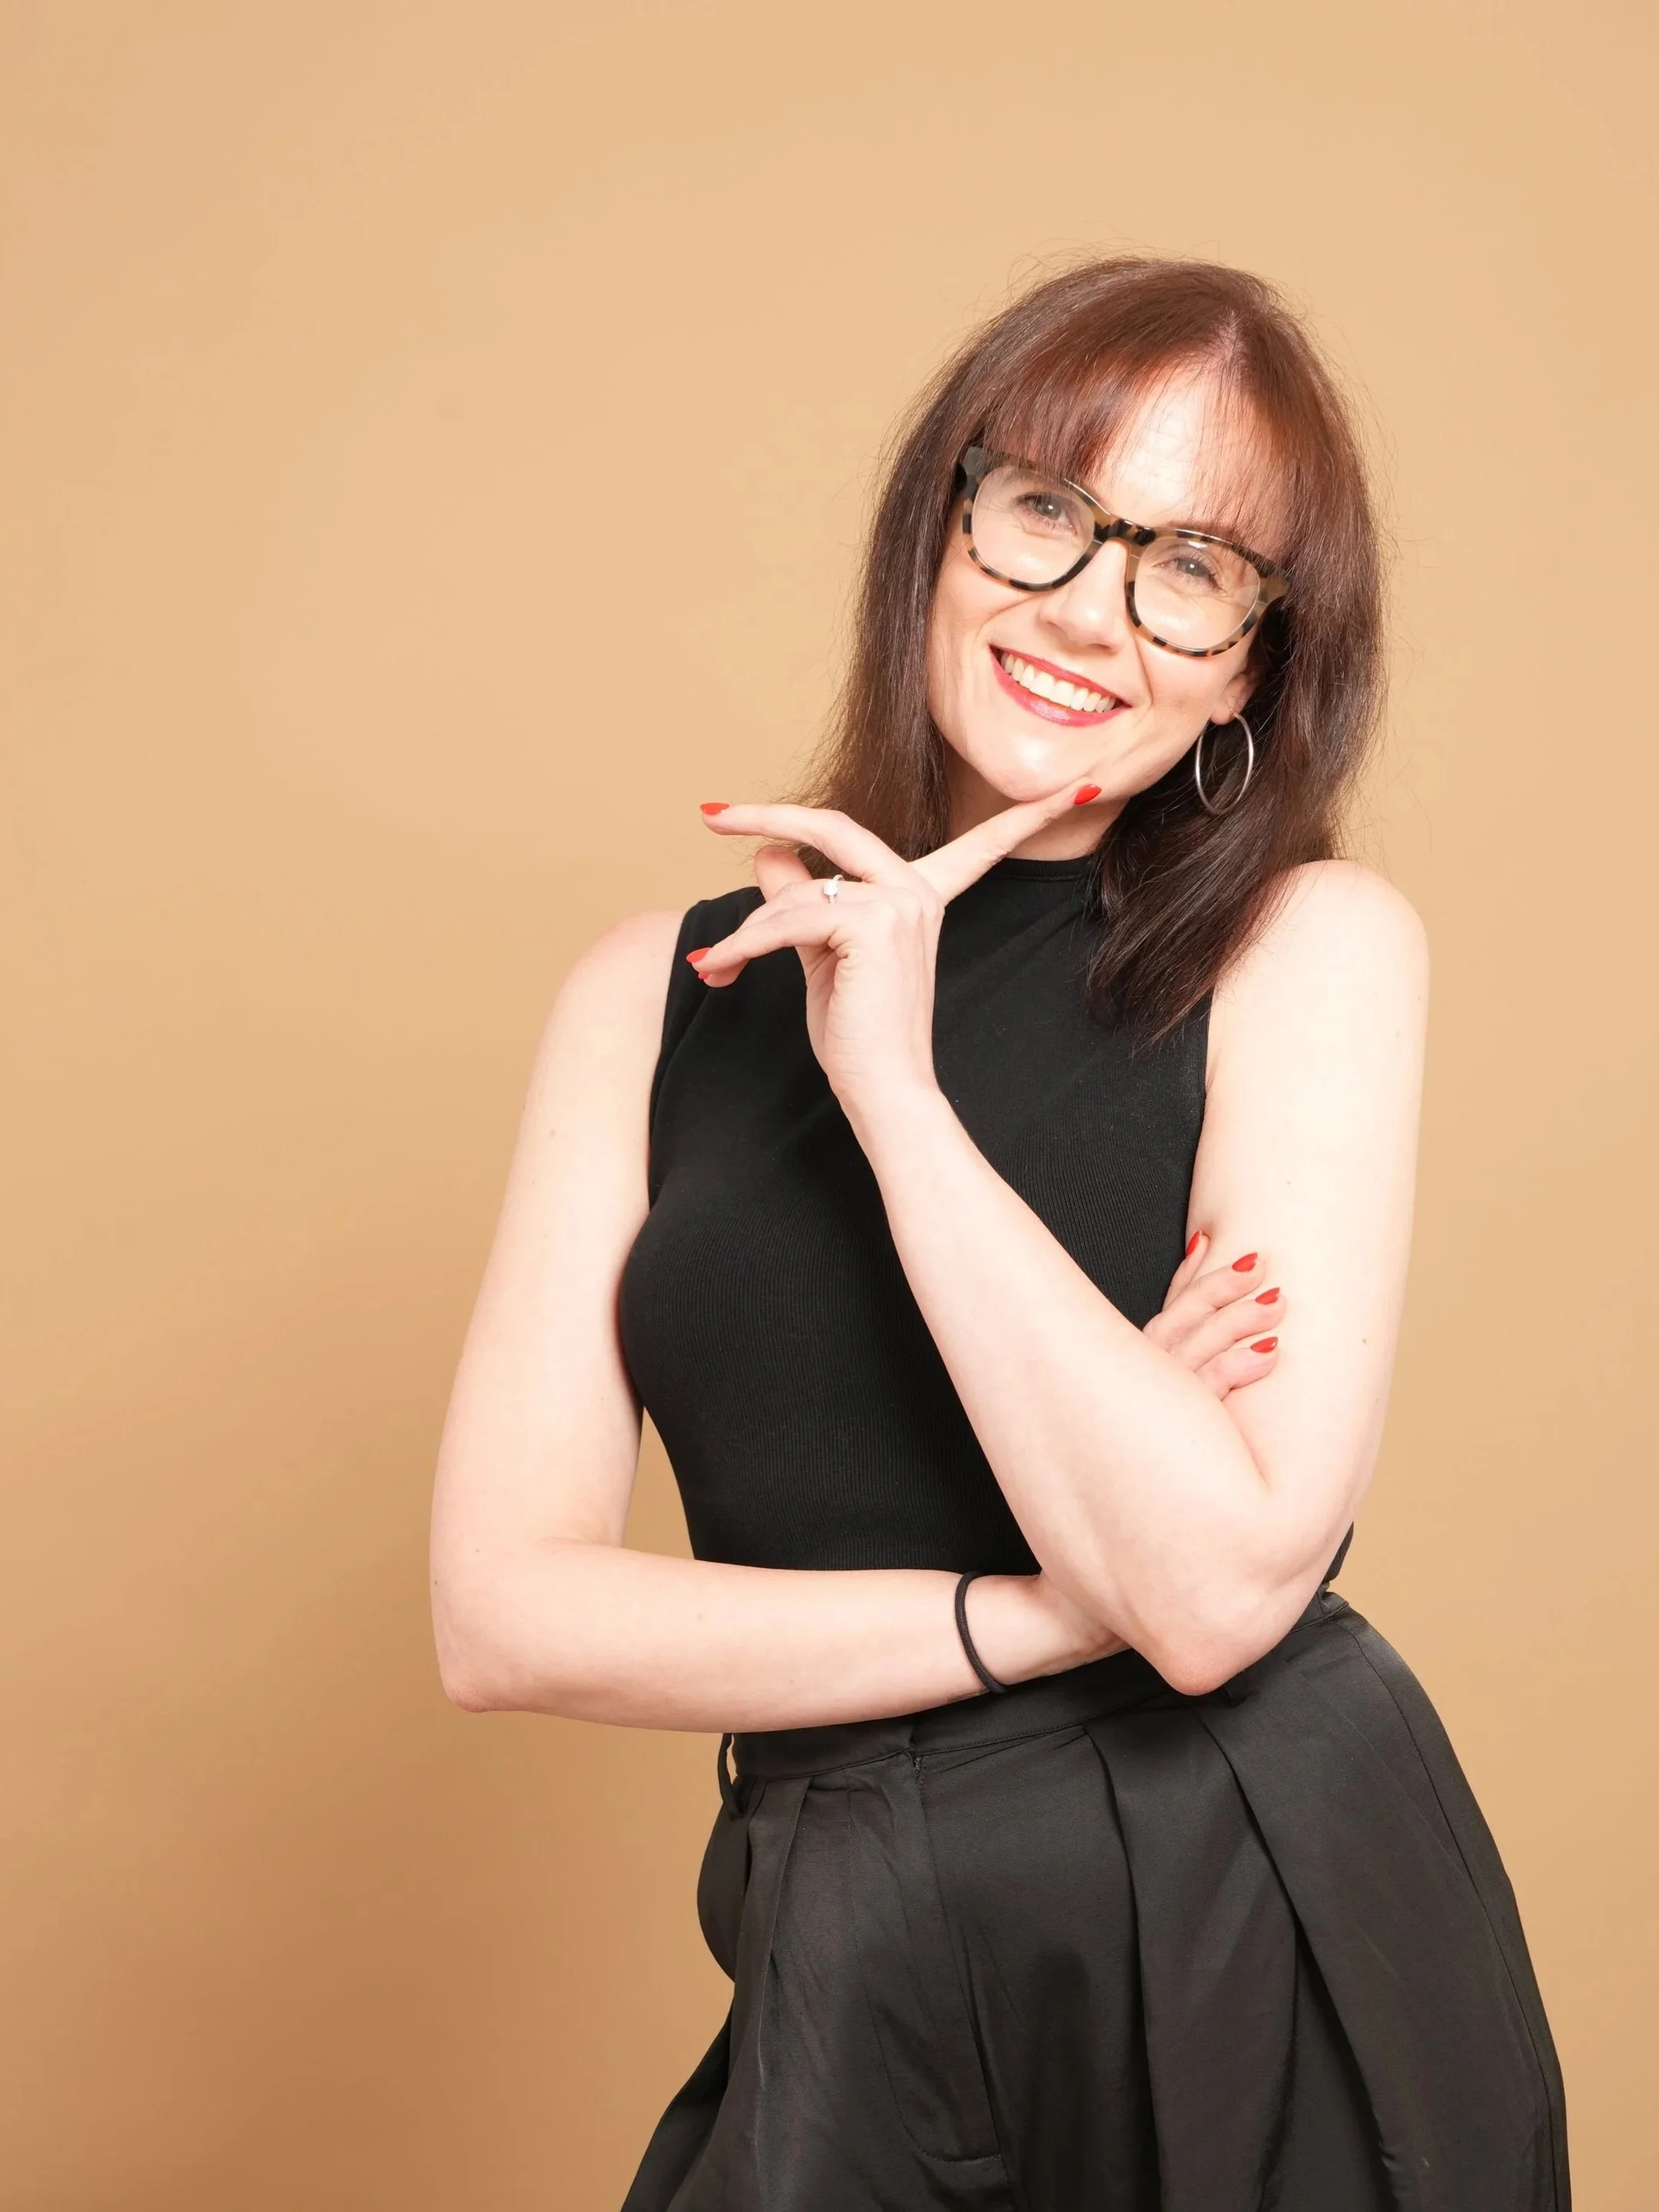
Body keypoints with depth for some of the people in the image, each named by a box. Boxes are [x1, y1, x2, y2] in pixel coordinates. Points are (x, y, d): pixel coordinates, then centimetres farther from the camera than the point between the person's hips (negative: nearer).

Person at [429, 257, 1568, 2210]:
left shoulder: (1313, 949, -8)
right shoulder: (662, 993, 0)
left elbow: (1221, 1586, -19)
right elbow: (501, 1613, -6)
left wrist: (895, 1086, -19)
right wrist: (1040, 1614, -13)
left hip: (1269, 1941, -2)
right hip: (856, 1979, 2)